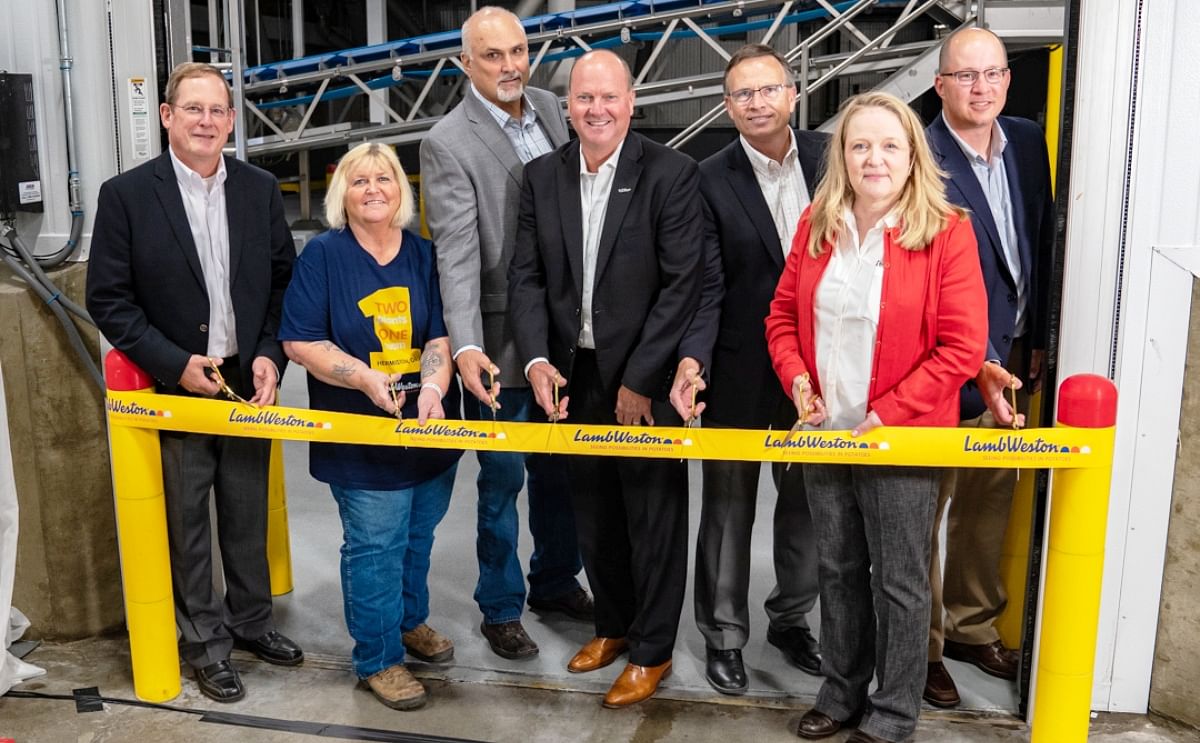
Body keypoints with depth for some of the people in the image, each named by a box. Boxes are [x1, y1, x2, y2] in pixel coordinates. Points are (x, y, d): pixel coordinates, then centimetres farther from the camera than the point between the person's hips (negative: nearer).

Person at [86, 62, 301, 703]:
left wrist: (271, 355, -6)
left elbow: (284, 279, 7)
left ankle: (251, 620, 34)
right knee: (187, 525, 8)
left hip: (249, 381, 3)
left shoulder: (260, 189, 3)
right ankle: (205, 642, 25)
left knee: (248, 516, 15)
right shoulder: (125, 195, -6)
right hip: (174, 386, -3)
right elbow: (107, 299, -6)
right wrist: (176, 363, -15)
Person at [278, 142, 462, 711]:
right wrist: (365, 378, -20)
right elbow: (300, 342, -8)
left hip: (428, 428, 4)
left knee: (418, 536, 17)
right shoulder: (322, 254, -5)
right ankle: (378, 658, 18)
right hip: (360, 435, -4)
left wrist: (433, 387, -20)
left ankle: (409, 620, 41)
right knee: (375, 546, 0)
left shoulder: (424, 256, 5)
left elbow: (441, 335, -1)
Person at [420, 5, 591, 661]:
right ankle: (501, 608, 26)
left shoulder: (550, 110, 6)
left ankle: (555, 581, 38)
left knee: (560, 469, 18)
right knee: (503, 478, 8)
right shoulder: (447, 144, -12)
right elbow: (456, 254, -21)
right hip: (502, 341, -5)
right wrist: (465, 347, -32)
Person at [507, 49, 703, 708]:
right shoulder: (542, 177, 4)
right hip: (572, 376, 5)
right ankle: (613, 624, 39)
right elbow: (526, 276, 3)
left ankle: (651, 650, 26)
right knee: (593, 513, 18)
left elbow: (682, 284, -14)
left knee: (654, 517, 8)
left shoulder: (671, 173, -10)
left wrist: (640, 379, -15)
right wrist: (536, 360, -11)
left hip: (646, 380, -4)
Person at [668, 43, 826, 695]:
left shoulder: (829, 159, -1)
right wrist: (692, 359, -28)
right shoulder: (709, 181, -9)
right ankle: (723, 635, 29)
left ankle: (791, 618, 39)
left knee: (806, 500, 18)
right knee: (728, 507, 11)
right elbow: (705, 286, -12)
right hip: (738, 370, -3)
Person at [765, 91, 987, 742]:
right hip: (825, 432, 5)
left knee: (899, 582, 9)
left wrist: (888, 414, -18)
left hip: (900, 437, -4)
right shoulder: (817, 225, 3)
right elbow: (783, 312, 11)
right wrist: (796, 377, -7)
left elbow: (963, 347, -14)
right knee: (838, 569, 18)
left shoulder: (946, 232, -11)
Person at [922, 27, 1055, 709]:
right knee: (922, 511, 6)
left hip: (1009, 359, 7)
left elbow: (1042, 244, 12)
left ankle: (973, 626, 36)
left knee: (989, 506, 18)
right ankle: (920, 645, 23)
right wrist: (978, 367, -25)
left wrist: (1037, 340, 11)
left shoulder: (1028, 142, 5)